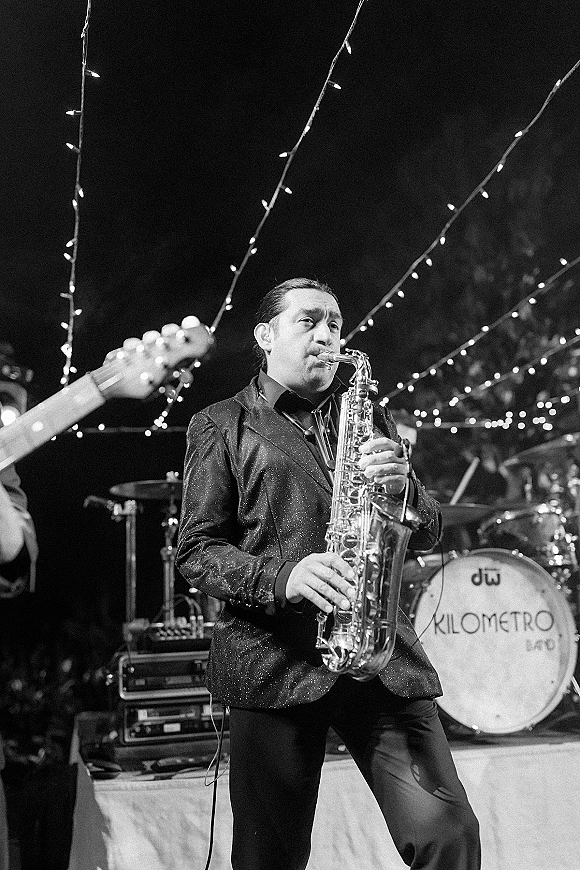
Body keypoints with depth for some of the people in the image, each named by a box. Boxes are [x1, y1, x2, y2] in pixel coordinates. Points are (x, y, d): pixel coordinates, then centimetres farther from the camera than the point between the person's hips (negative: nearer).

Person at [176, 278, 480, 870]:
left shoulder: (370, 419, 20)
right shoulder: (221, 426, 8)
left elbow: (426, 533, 17)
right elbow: (196, 551, 1)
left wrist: (402, 487, -6)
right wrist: (281, 576, -17)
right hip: (274, 660, -2)